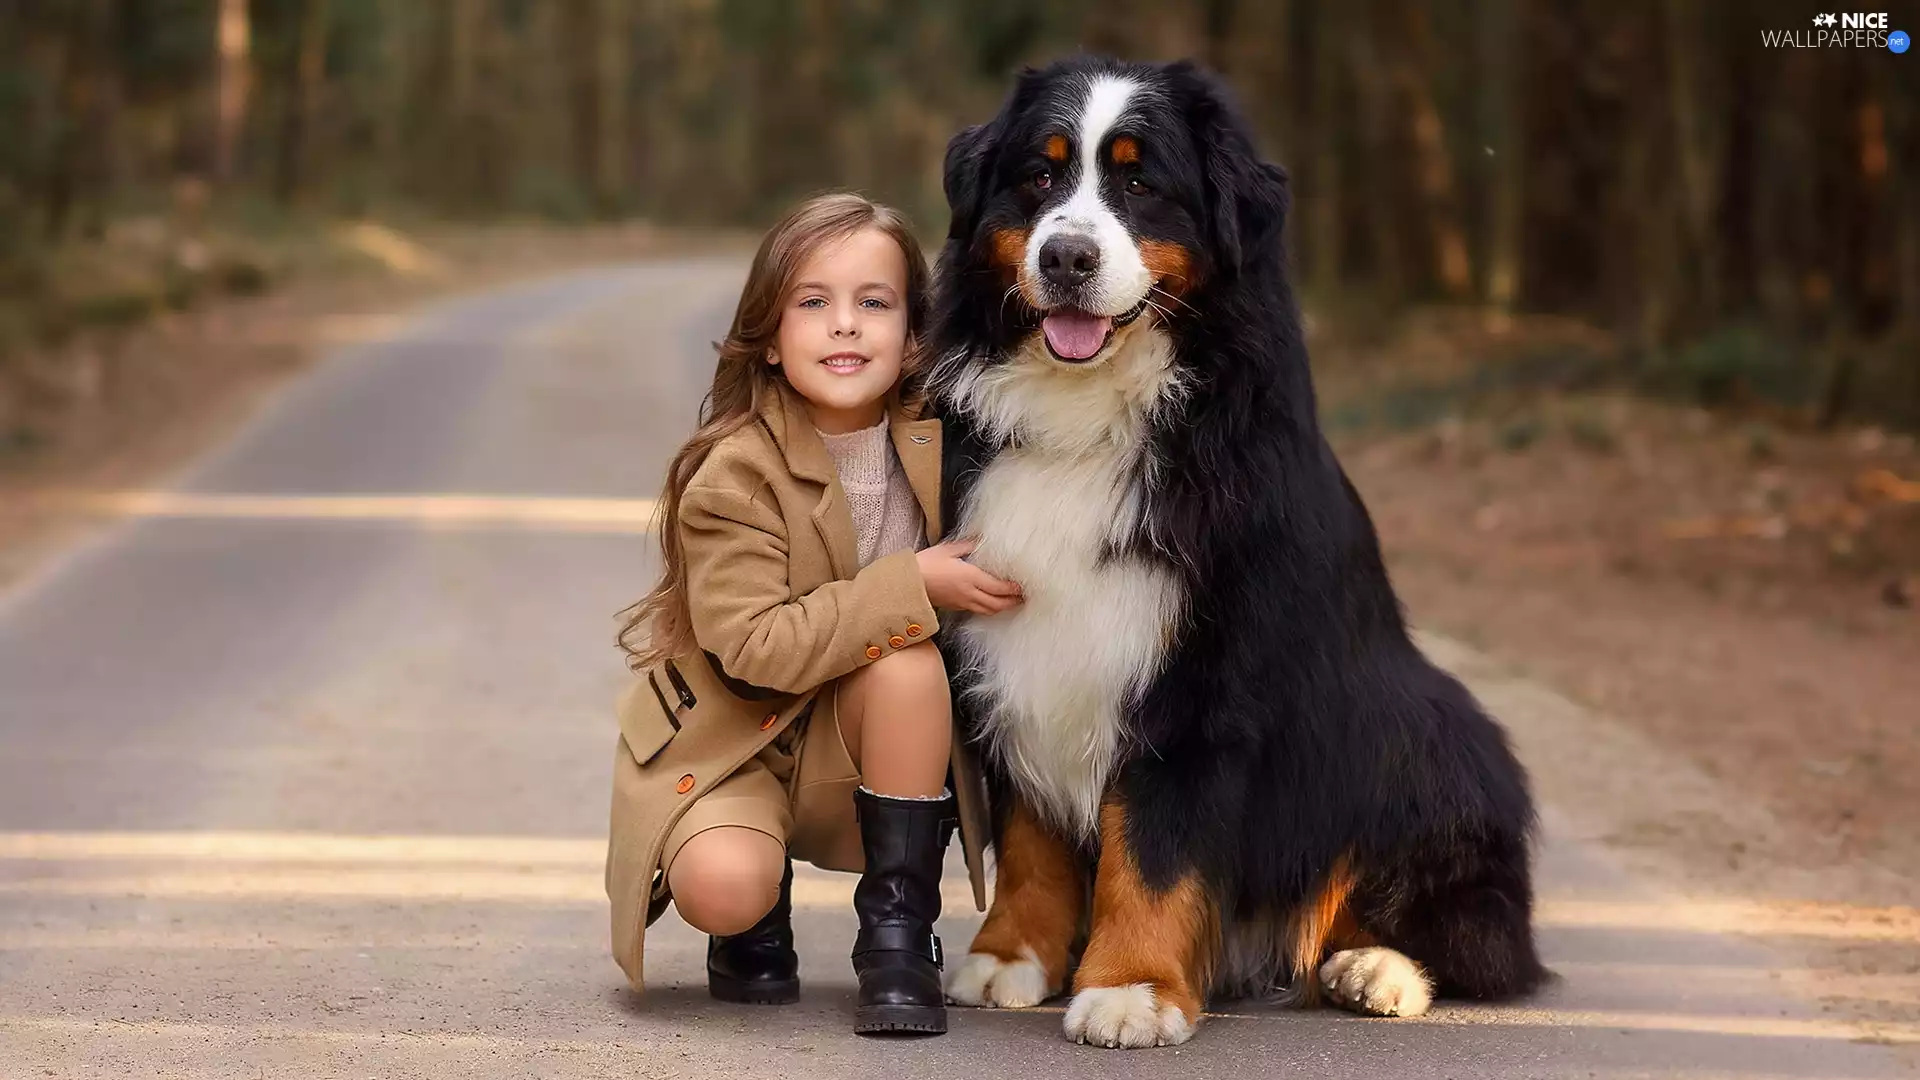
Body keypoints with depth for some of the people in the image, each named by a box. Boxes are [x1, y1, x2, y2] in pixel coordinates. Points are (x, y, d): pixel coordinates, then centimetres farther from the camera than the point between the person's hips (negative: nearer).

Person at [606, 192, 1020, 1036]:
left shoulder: (938, 447, -8)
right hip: (729, 737, -3)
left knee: (909, 659, -29)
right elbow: (753, 646, -28)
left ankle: (898, 929, -16)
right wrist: (915, 585, -32)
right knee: (723, 886, -32)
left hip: (865, 745, 3)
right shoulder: (734, 473, -20)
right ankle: (759, 919, 8)